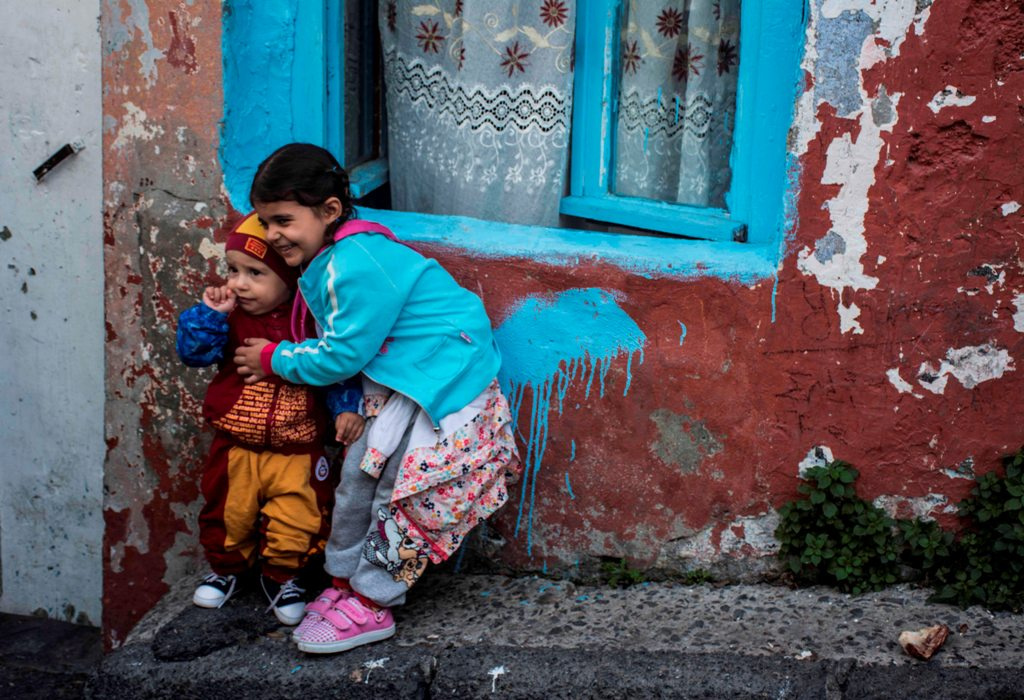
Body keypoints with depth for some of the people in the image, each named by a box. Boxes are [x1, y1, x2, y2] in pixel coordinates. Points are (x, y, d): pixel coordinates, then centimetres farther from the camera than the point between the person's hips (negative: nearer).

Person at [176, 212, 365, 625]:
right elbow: (193, 352, -11)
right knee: (229, 514, 16)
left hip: (298, 453, -1)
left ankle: (281, 575, 30)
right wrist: (210, 314, -22)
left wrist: (347, 409, -16)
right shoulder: (231, 319, -5)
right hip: (237, 449, 1)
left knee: (299, 521, 4)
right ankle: (226, 567, 43)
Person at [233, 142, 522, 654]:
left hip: (442, 379, -10)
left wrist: (275, 359, -7)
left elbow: (342, 355, -20)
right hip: (396, 378, 11)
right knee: (358, 471, 12)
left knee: (402, 487, -6)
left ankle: (371, 604, 4)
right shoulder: (331, 258, 6)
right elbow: (347, 348, 13)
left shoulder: (357, 266, -26)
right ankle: (345, 579, 25)